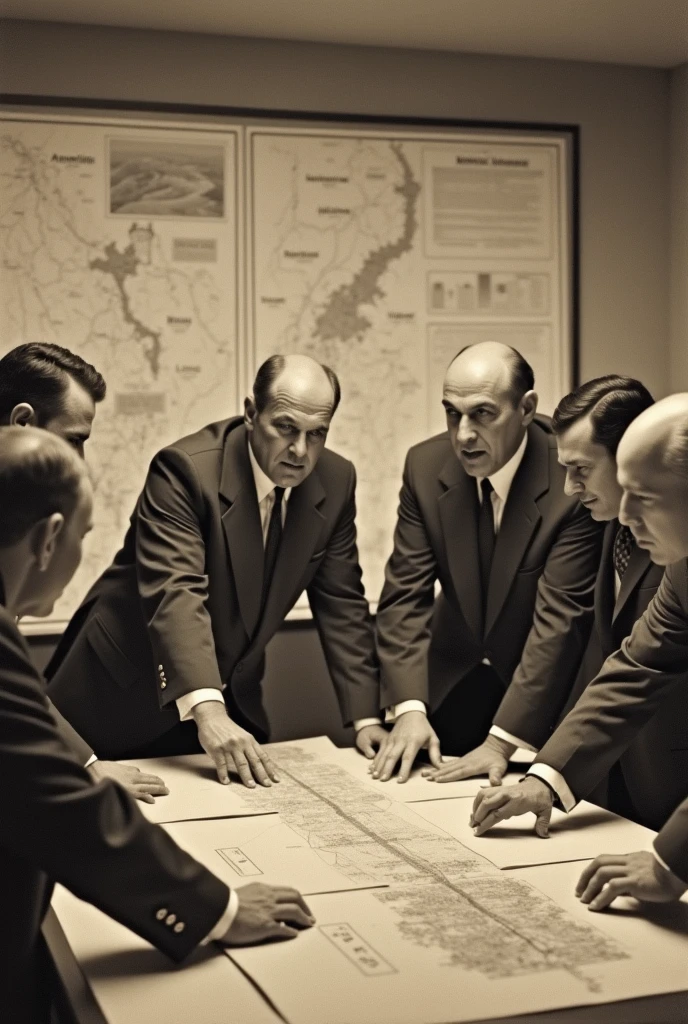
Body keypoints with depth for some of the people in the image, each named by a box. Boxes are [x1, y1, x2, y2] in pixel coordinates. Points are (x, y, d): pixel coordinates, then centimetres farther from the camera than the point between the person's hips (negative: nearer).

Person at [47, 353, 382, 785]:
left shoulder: (336, 481, -7)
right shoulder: (185, 468, -24)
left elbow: (341, 603, -2)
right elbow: (175, 592, -35)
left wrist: (366, 719, -9)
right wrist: (206, 710, -47)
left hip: (233, 699, 5)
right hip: (126, 695, -4)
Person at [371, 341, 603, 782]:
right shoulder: (424, 465, -12)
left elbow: (560, 617, -26)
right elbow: (405, 593, -11)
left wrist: (504, 739, -29)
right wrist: (410, 708, -23)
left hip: (542, 690, -3)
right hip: (451, 687, 4)